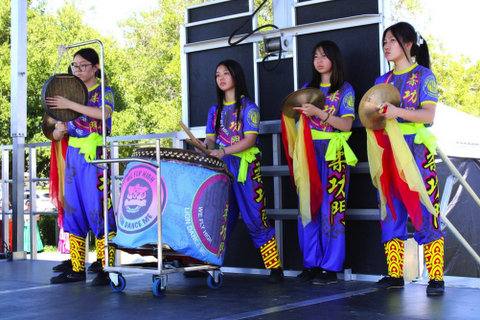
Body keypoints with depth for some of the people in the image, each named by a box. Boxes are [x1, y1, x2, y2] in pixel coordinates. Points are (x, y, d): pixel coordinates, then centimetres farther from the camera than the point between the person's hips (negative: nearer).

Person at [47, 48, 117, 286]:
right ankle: (77, 269, 9)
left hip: (96, 157, -6)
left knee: (98, 209, -10)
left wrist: (70, 105, -21)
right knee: (73, 209, 4)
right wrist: (59, 130, -7)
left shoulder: (104, 92, 3)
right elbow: (56, 136, 16)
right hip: (73, 156, 6)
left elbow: (104, 113, -21)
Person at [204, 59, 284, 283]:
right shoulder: (215, 110, 17)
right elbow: (211, 138, 13)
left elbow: (250, 139, -11)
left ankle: (275, 267, -2)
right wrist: (207, 147, -11)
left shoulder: (248, 107, 0)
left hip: (245, 166, -5)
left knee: (254, 218, -7)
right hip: (220, 168, 5)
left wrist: (224, 151, -23)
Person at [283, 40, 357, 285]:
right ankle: (311, 263, 9)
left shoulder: (345, 89, 4)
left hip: (333, 154, -4)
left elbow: (346, 124, -8)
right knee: (308, 207, 2)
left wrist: (318, 112, -18)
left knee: (330, 208, -7)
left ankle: (330, 267, -3)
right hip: (308, 153, 5)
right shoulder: (307, 88, 17)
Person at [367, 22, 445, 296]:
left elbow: (428, 114, -9)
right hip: (387, 150, 5)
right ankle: (395, 274, 9)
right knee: (390, 210, 3)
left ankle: (436, 277, -7)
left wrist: (398, 112, -24)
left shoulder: (423, 75, 2)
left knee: (425, 211, -9)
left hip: (416, 149, -5)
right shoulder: (382, 81, 18)